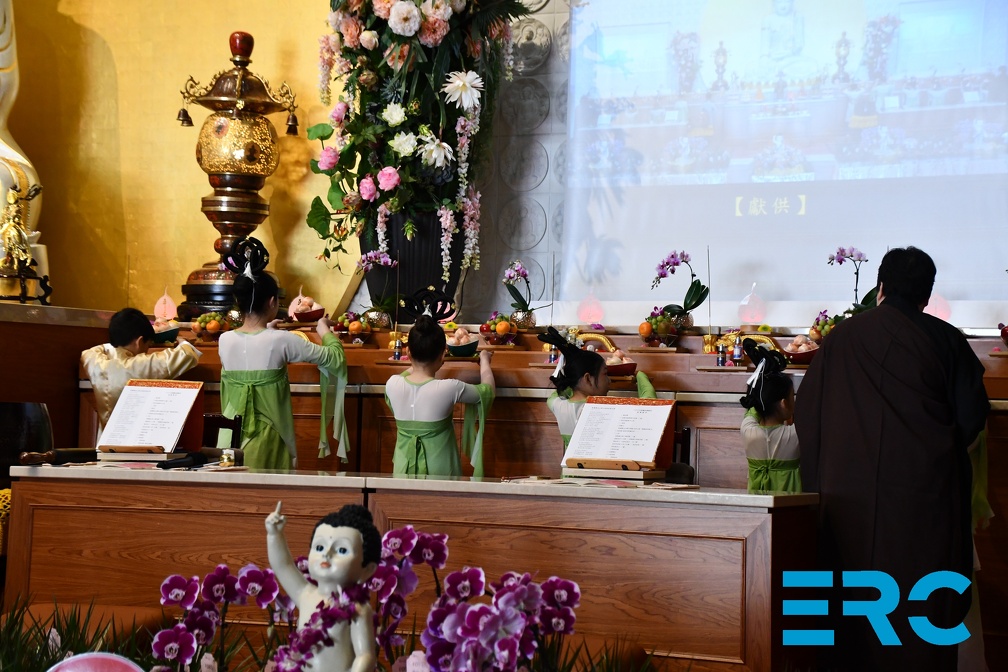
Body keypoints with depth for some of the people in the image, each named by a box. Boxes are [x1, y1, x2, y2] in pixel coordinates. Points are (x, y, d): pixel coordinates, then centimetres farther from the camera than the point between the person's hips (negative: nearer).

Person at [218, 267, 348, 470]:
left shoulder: (225, 340, -4)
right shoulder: (281, 341, -15)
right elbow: (336, 358, -5)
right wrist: (326, 331, 13)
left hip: (231, 436, 4)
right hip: (267, 438, -4)